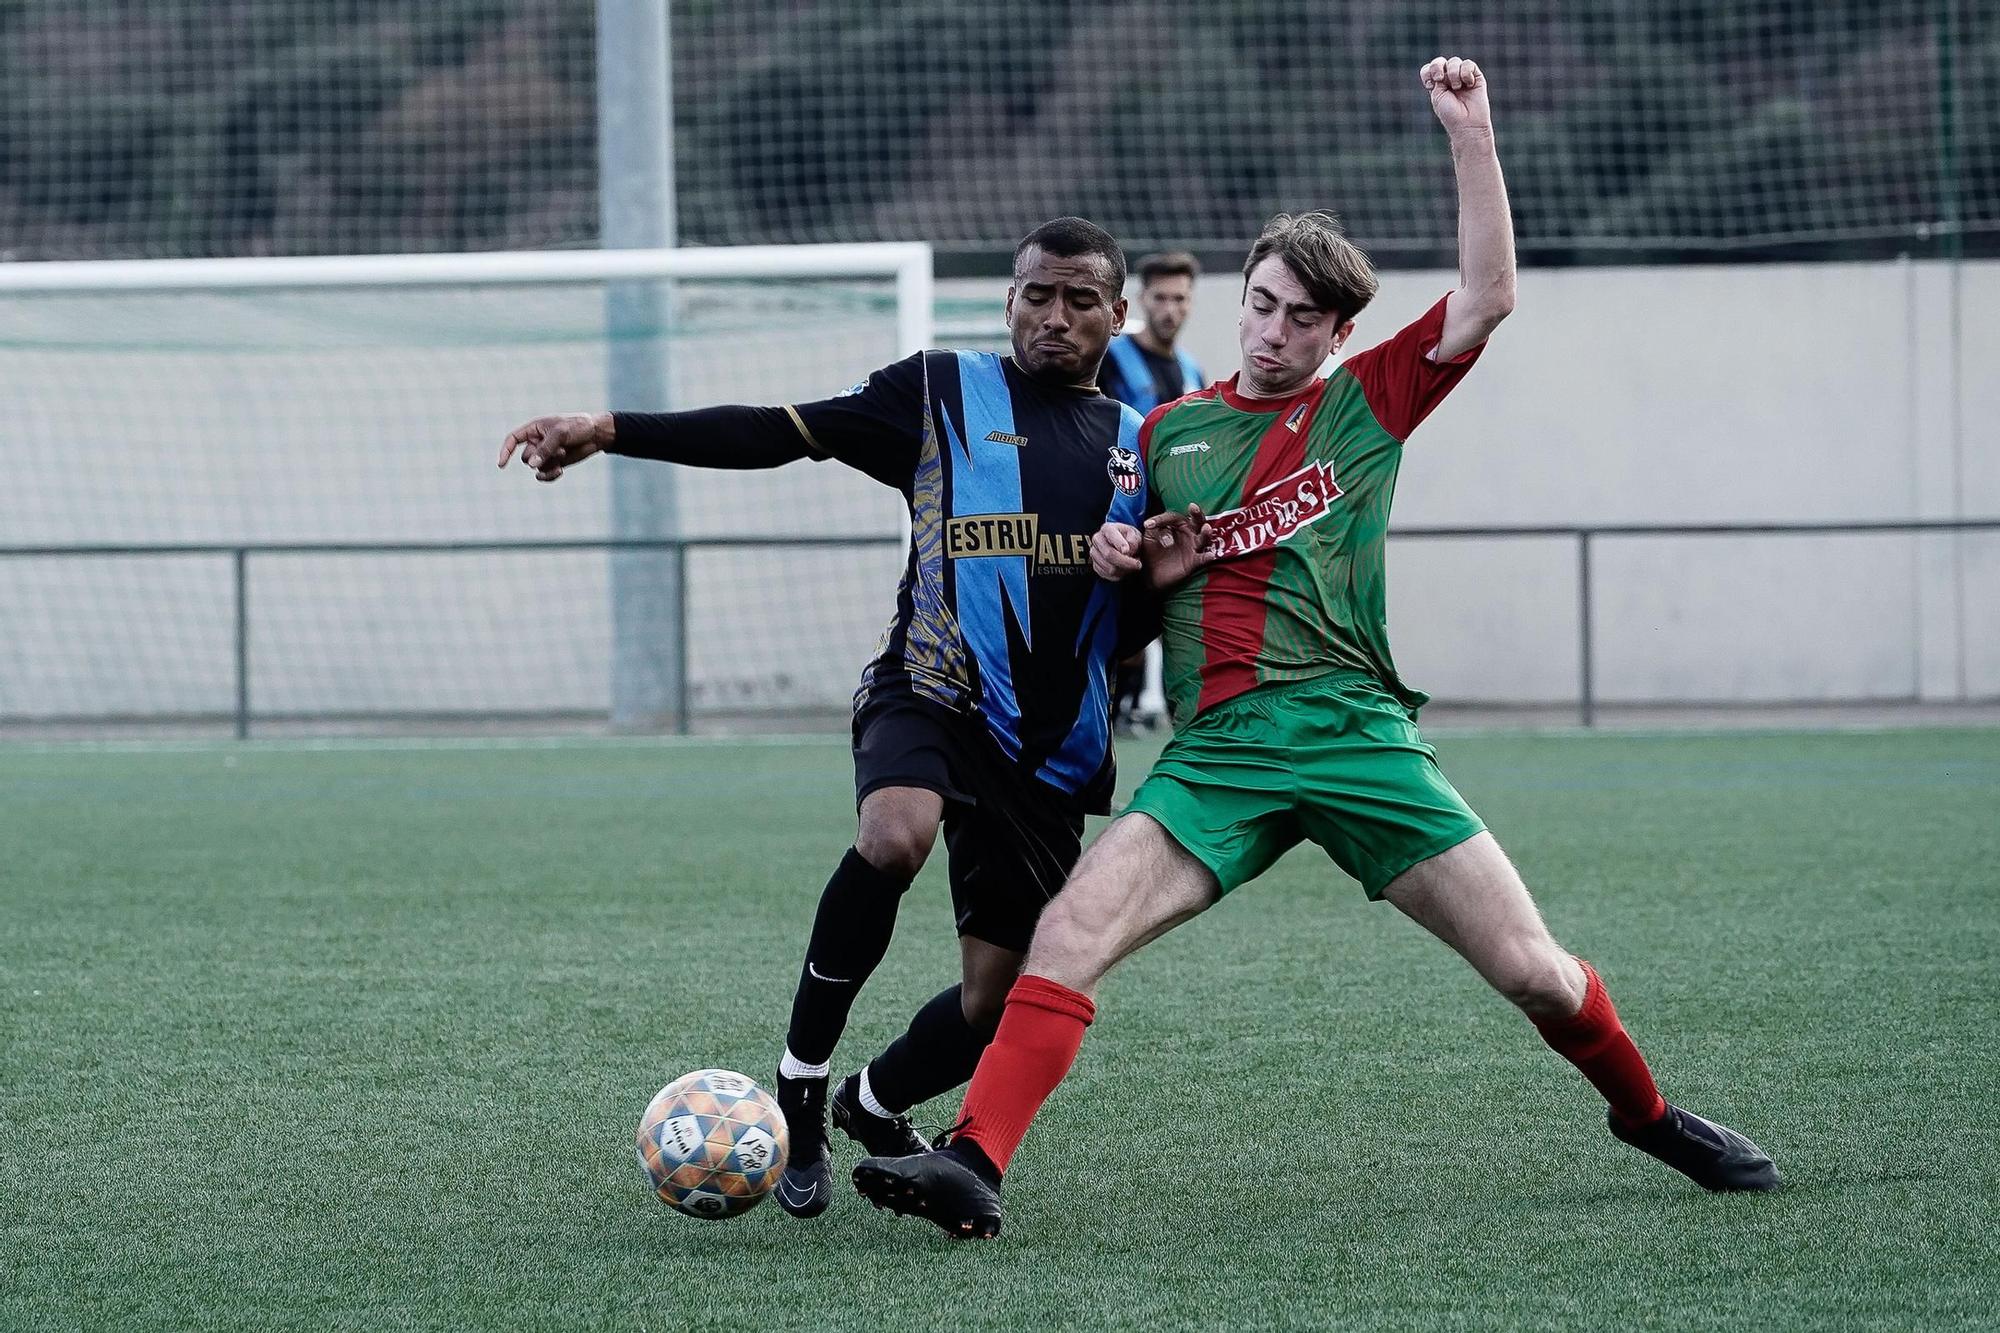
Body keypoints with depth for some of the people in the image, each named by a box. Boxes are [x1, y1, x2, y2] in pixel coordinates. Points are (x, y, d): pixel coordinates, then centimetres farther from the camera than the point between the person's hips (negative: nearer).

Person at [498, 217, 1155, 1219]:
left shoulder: (1140, 446, 13)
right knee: (897, 831, -37)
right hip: (931, 694, -4)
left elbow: (1140, 626, 14)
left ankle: (872, 1105, 34)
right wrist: (609, 432, -11)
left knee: (1000, 1006, 0)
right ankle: (798, 1087, -20)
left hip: (1053, 751, 4)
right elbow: (780, 433, -2)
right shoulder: (943, 393, 3)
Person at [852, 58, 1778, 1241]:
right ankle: (973, 1164, -28)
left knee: (1533, 972, -5)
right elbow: (1146, 572, 31)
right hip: (1218, 750, 2)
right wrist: (1129, 558, 7)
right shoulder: (1170, 431, 18)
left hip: (1355, 731, -2)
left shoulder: (1367, 402, 11)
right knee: (1070, 932, -21)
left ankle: (1646, 1112, 22)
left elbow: (1489, 296, 0)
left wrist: (1470, 130, -5)